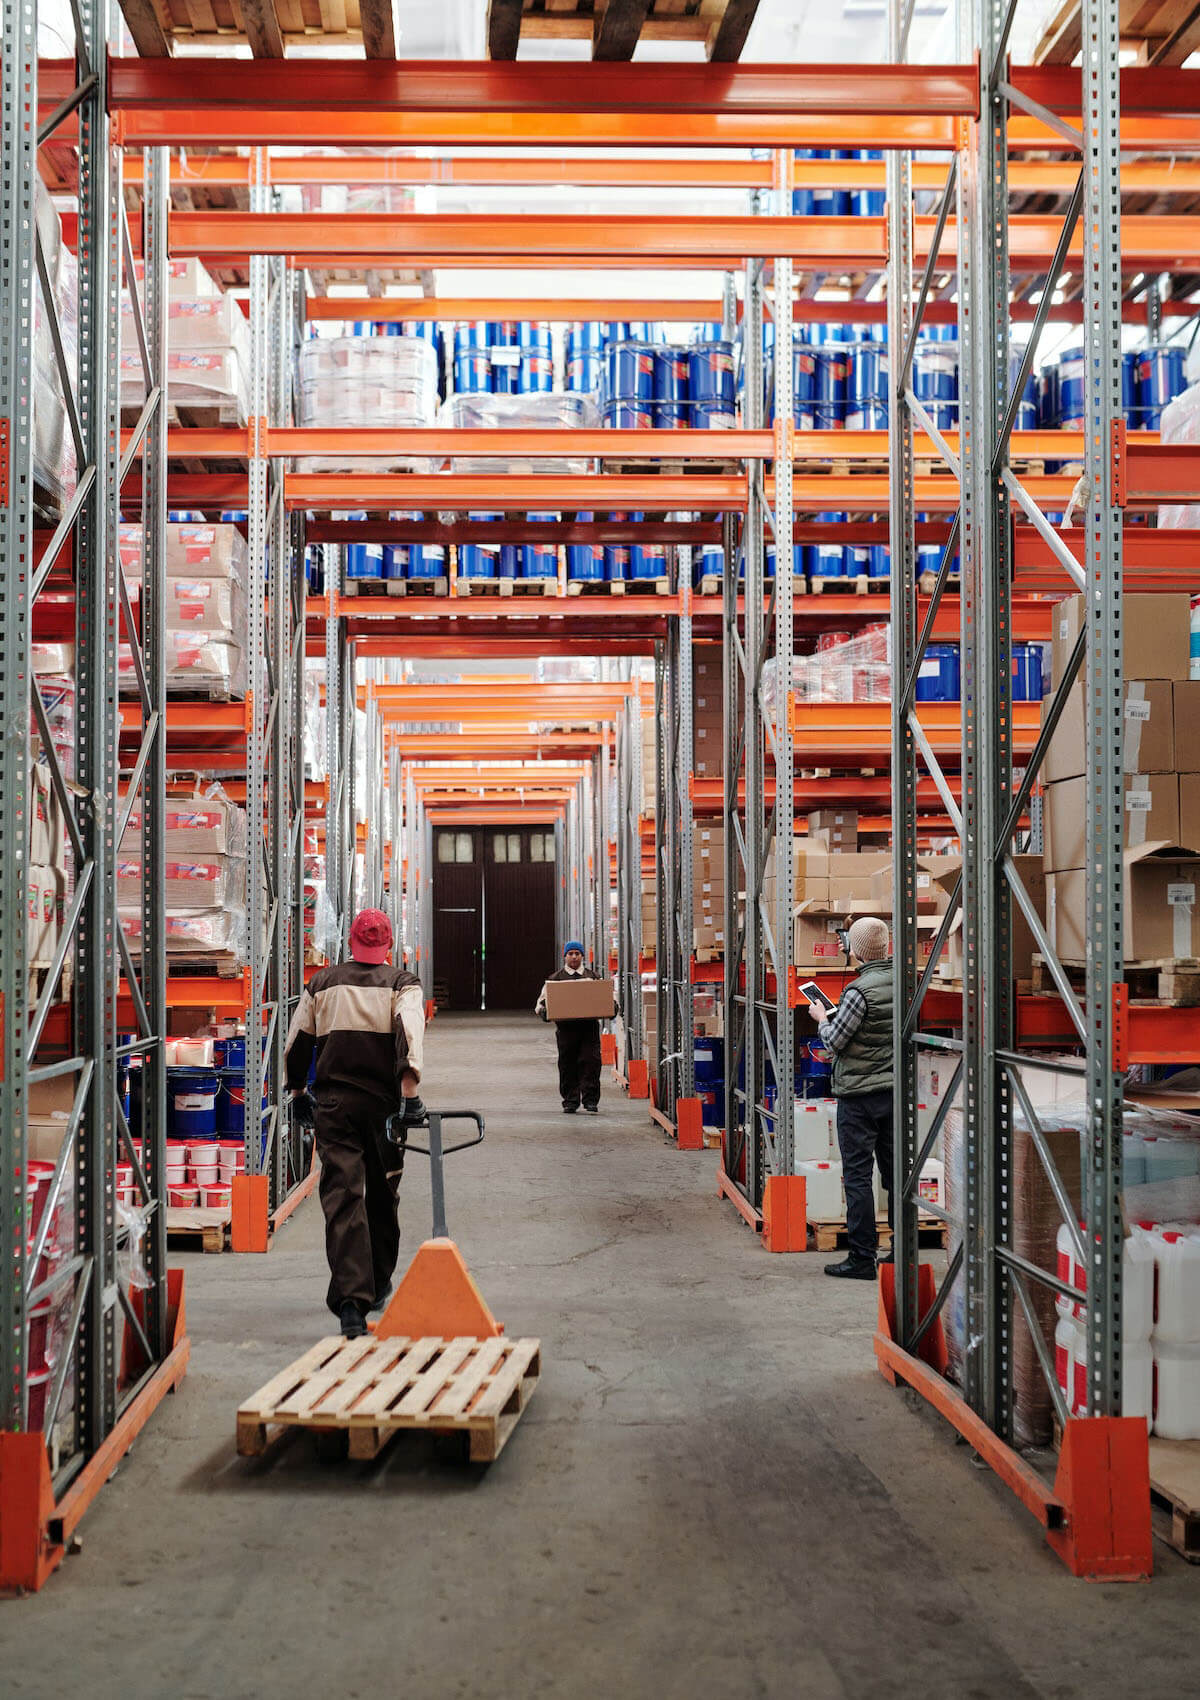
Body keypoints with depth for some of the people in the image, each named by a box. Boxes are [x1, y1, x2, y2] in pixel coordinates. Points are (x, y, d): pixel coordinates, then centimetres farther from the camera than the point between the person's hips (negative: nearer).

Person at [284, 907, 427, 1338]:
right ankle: (379, 1284, 33)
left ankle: (351, 1299, -21)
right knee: (382, 1194, 17)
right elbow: (410, 1032, -17)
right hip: (384, 1102, 0)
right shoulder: (402, 984, 1)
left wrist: (297, 1091, 28)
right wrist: (410, 1092, -20)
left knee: (342, 1197, -6)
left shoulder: (321, 984, 9)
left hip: (333, 1103, 0)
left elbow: (297, 1041, 14)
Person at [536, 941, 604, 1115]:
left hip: (589, 1027, 0)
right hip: (566, 1028, 0)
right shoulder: (555, 979, 11)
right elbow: (541, 1001, 10)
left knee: (590, 1062, -9)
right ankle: (570, 1102, 11)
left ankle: (590, 1100, -5)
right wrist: (542, 1011, -13)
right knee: (567, 1066, 2)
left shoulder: (593, 977, 15)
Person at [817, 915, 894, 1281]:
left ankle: (862, 1258, 0)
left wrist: (822, 1020, 8)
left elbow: (834, 1041, -14)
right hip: (896, 1091, 7)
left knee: (857, 1176, -1)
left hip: (859, 1094, -7)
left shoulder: (860, 990, -19)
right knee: (896, 1172, 13)